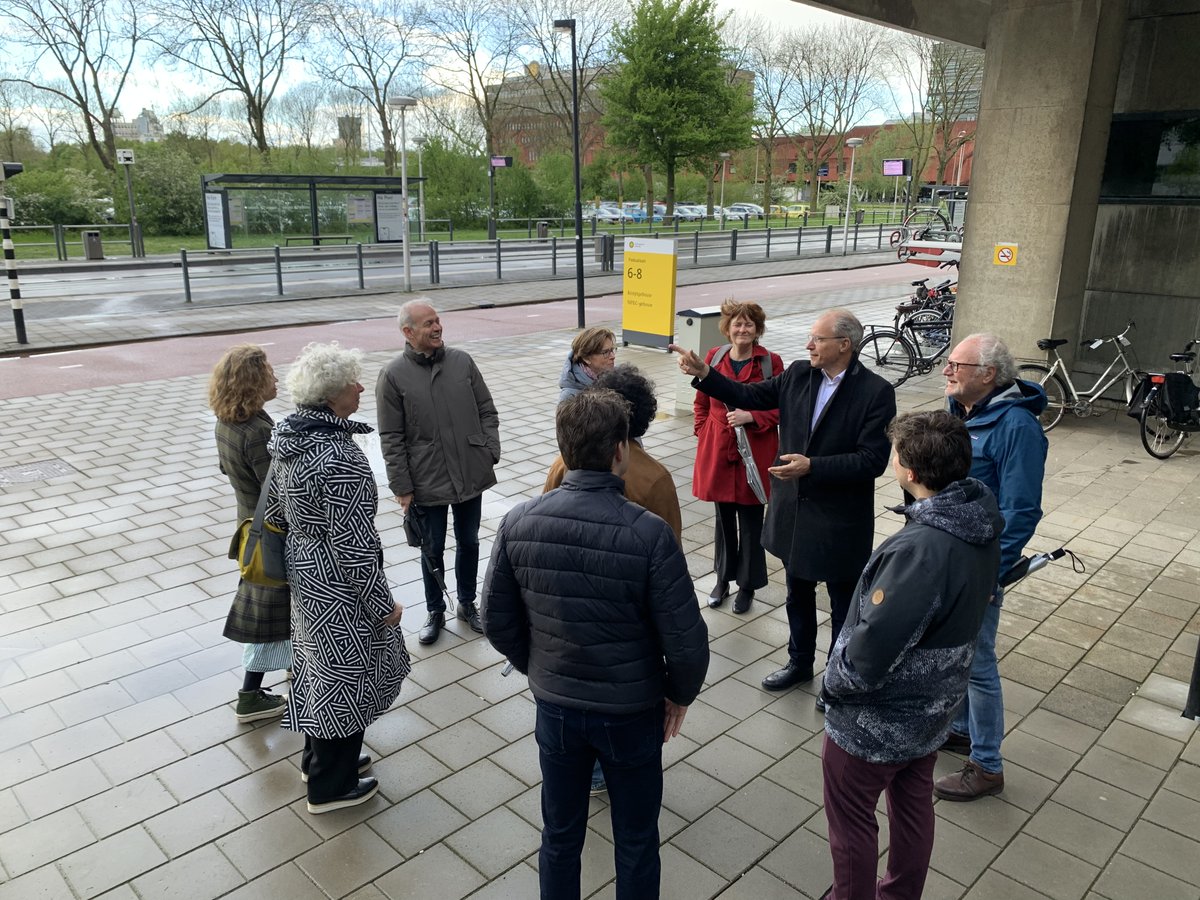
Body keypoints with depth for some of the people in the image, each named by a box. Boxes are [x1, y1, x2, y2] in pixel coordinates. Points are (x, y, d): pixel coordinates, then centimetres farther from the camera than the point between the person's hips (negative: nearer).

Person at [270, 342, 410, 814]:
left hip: (303, 568, 9)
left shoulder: (291, 438, -1)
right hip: (338, 583, -9)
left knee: (320, 665, 25)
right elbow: (352, 544, -26)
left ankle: (318, 758, 45)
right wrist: (383, 604, -16)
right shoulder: (340, 457, -29)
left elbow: (276, 511, 10)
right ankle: (330, 785, 28)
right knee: (344, 673, 9)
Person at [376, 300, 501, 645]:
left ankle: (467, 604, 38)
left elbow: (486, 411, 7)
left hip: (471, 475, 3)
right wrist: (402, 487, -9)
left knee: (469, 543, 17)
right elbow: (392, 440, -8)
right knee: (432, 550, 13)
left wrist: (490, 452, -3)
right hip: (427, 483, -3)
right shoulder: (393, 376, -9)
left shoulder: (462, 362, 0)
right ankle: (435, 612, 33)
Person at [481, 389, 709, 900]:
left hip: (555, 706, 3)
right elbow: (686, 639, -19)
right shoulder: (649, 534, -25)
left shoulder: (518, 523, -14)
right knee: (635, 841, 21)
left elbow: (497, 622, -4)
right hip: (633, 711, -2)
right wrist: (680, 694, 1)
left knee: (560, 835, 24)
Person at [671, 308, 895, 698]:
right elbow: (748, 396, 5)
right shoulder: (798, 374, -2)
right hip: (793, 508, 5)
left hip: (840, 519, -5)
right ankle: (800, 662, 43)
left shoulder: (876, 391, -17)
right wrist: (703, 373, -7)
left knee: (843, 603, 13)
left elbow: (873, 460, -21)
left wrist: (812, 466, -28)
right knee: (798, 593, 22)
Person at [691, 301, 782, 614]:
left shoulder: (771, 362, -7)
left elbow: (780, 409, -3)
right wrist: (704, 434, 3)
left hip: (755, 453, -2)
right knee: (723, 518, 14)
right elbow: (701, 403, 12)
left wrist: (751, 417, -17)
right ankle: (723, 579, 31)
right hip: (717, 451, 3)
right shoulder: (714, 357, 2)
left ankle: (747, 585, 24)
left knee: (751, 522, 7)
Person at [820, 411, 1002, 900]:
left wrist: (833, 684, -11)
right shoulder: (982, 525, -8)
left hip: (873, 720, -8)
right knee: (914, 806, 26)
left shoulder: (919, 550, -36)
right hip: (931, 707, 8)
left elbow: (874, 645, -30)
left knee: (851, 822, 15)